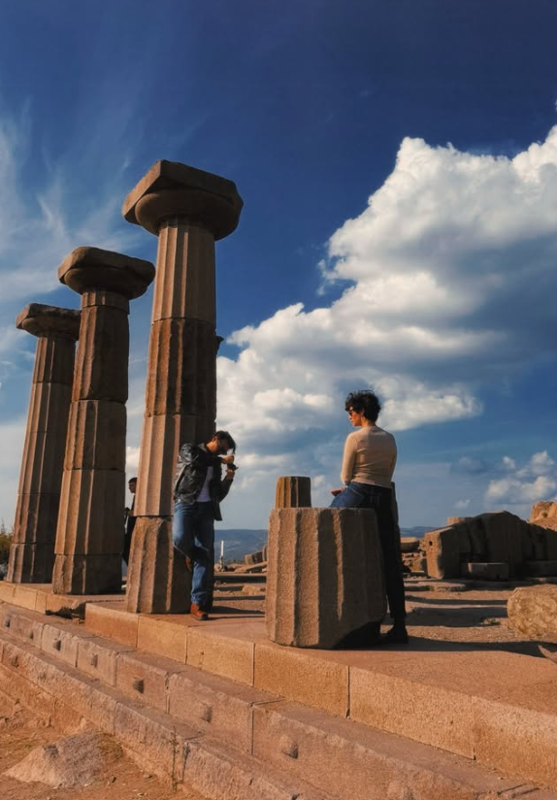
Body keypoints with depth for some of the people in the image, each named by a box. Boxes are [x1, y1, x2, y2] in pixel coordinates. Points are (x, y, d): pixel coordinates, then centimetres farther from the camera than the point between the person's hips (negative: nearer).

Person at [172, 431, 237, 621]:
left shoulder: (216, 465, 22)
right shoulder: (188, 449, 9)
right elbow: (194, 459, -17)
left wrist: (228, 479, 5)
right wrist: (221, 459, -9)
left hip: (206, 509, 4)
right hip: (186, 503, -4)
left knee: (206, 554, -8)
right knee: (180, 538, -31)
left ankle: (198, 603, -6)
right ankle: (191, 555, 6)